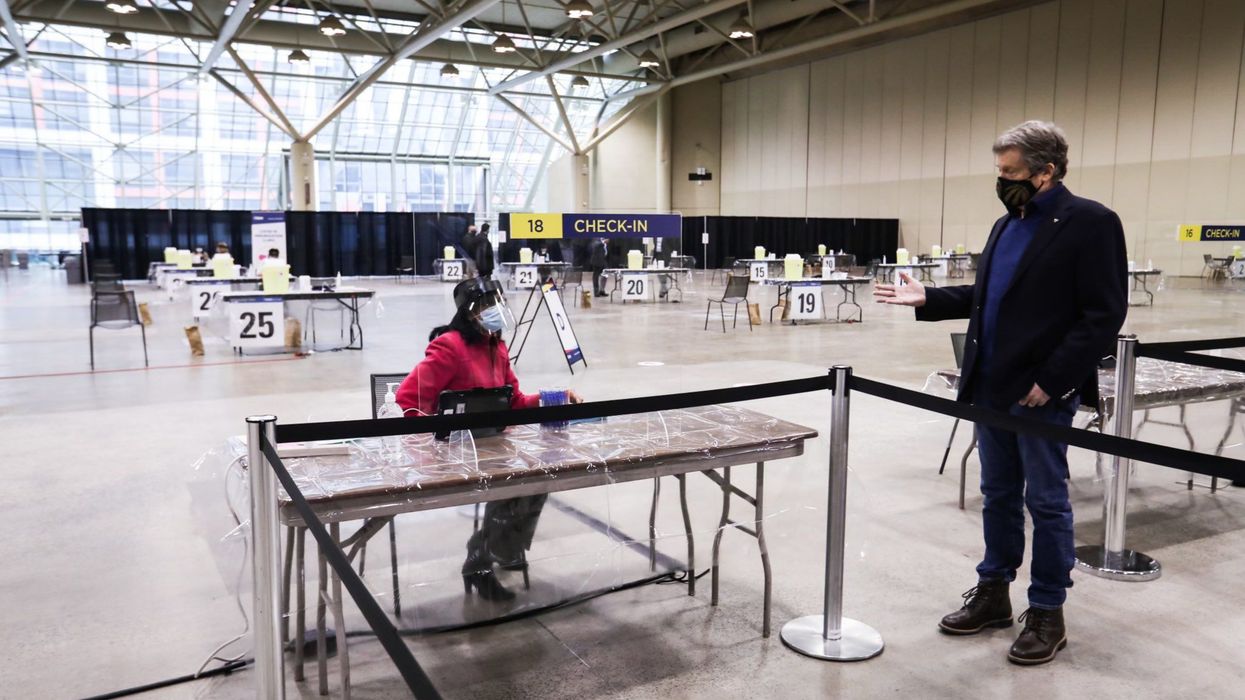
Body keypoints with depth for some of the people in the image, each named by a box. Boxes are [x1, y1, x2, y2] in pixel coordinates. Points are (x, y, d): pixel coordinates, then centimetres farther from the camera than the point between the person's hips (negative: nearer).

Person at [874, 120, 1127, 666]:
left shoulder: (1090, 223, -10)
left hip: (1042, 393, -7)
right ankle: (993, 593, 29)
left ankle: (1047, 612, 19)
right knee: (998, 496, 15)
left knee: (1046, 501, 5)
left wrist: (1050, 380, -19)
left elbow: (1103, 315, -15)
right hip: (992, 387, 7)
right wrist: (928, 299, 6)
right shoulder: (1007, 225, 14)